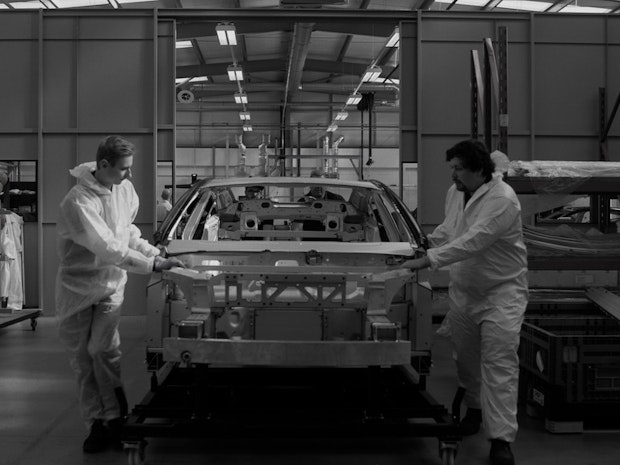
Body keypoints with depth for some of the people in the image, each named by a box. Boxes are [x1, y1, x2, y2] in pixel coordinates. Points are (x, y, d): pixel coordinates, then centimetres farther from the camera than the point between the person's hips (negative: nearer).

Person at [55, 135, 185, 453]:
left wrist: (153, 252, -4)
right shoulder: (79, 202, -25)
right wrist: (152, 265, -32)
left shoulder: (124, 189, -5)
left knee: (102, 349, -12)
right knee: (82, 358, 6)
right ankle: (98, 423, 17)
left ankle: (115, 418, 0)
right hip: (77, 287, -3)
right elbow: (107, 247, -31)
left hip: (110, 284, 3)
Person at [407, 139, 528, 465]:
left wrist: (428, 260, -34)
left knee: (499, 360, -12)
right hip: (463, 288, 7)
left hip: (501, 289, -7)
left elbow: (472, 242, -32)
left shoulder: (502, 200, -23)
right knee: (464, 354, 15)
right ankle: (474, 407, 40)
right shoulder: (455, 193, 3)